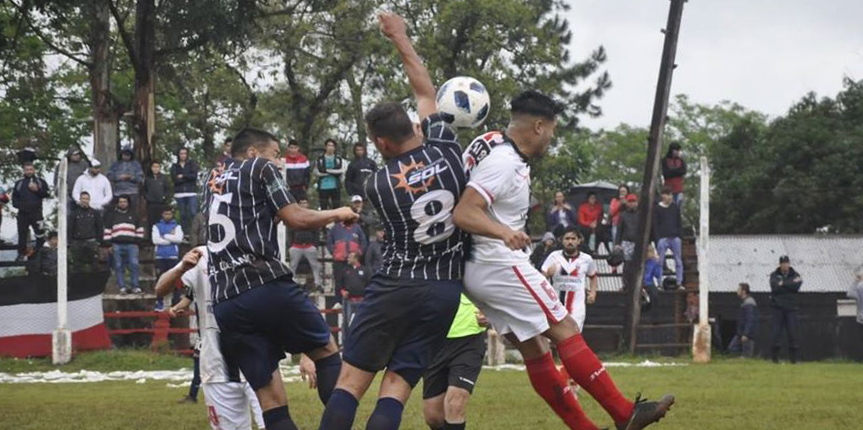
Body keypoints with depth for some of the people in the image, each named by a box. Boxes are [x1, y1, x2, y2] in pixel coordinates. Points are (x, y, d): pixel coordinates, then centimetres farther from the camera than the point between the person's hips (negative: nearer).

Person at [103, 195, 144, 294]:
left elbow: (139, 229, 20)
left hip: (131, 244, 0)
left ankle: (136, 287, -6)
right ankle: (122, 287, 2)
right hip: (117, 244, 0)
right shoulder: (112, 214, 11)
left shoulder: (133, 214, 16)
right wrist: (109, 243, 2)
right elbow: (107, 230, 10)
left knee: (134, 265, -9)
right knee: (119, 267, -1)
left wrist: (137, 240, 9)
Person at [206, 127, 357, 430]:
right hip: (266, 285, -6)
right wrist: (336, 214, 14)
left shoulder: (213, 186, 28)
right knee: (327, 351, 13)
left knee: (271, 402, 3)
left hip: (225, 304, 6)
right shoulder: (260, 168, 8)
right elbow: (296, 219, -1)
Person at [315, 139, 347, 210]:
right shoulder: (320, 160, 6)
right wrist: (333, 172, -5)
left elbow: (341, 171, -8)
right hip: (323, 187, 0)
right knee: (323, 207, 2)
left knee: (337, 206, -1)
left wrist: (327, 170, -9)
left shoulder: (339, 159, 7)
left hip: (335, 187, 0)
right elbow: (317, 172, -5)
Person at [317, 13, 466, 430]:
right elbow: (425, 91, 11)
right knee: (396, 388, 1)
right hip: (444, 291, 3)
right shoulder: (446, 152, -4)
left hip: (395, 287, -3)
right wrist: (401, 37, 22)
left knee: (351, 381, 3)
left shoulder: (376, 184, -6)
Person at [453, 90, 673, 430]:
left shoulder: (495, 144, 9)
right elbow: (464, 213, -29)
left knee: (533, 347, 10)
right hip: (500, 265, -11)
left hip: (478, 272, 11)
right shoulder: (504, 164, -20)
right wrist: (504, 232, -44)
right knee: (565, 331, -8)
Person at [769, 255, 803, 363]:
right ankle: (775, 357, -1)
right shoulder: (774, 275, 8)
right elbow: (775, 287, -10)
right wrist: (791, 284, -11)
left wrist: (783, 284, -10)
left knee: (792, 332, -3)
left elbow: (796, 287, -8)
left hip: (791, 307, 1)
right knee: (776, 331, -6)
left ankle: (794, 357, 0)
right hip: (778, 307, -1)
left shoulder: (795, 275, 11)